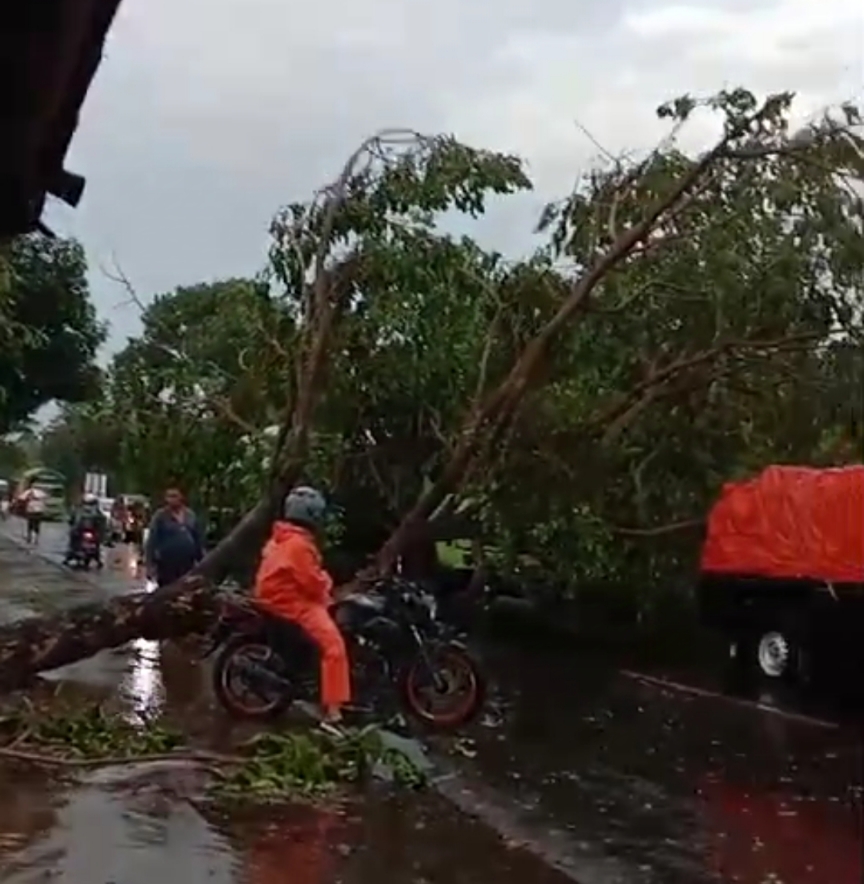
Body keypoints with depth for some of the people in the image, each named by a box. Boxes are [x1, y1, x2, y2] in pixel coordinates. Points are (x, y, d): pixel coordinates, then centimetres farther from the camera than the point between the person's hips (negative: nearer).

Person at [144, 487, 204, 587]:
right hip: (167, 564, -5)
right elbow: (152, 542, -7)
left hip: (188, 564, 5)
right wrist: (150, 565, -13)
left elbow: (198, 539, 15)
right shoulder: (160, 516, -5)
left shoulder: (190, 515, 9)